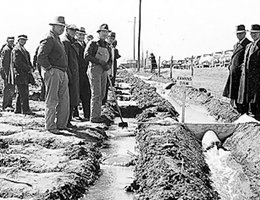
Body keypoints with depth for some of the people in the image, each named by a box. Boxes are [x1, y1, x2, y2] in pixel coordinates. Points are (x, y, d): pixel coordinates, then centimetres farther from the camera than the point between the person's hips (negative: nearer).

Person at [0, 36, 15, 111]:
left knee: (12, 89, 10)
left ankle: (9, 105, 19)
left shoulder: (13, 49, 17)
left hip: (12, 72, 8)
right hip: (7, 72, -8)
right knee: (7, 89, -8)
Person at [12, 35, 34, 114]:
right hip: (20, 74, -10)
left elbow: (28, 61, 24)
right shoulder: (16, 50, -8)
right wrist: (28, 69, -14)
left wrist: (31, 68, 4)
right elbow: (17, 62, -17)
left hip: (25, 74, 10)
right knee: (24, 93, -10)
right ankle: (25, 109, -9)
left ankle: (18, 109, 18)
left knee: (21, 93, 12)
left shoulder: (24, 50, 21)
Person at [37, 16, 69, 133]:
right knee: (52, 101, -4)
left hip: (62, 73, 10)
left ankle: (61, 124, 20)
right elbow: (40, 57, -21)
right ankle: (50, 126, 4)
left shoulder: (57, 39, 21)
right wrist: (50, 69, -18)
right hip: (53, 73, -10)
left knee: (64, 100, 11)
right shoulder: (48, 39, -10)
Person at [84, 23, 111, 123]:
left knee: (102, 94, 10)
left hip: (103, 71, 7)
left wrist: (108, 65, -6)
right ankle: (94, 117, -4)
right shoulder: (93, 43, -4)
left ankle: (97, 114, 20)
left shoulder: (107, 45, 16)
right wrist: (99, 61, -18)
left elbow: (110, 59, 17)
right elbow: (86, 55, -15)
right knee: (96, 94, -8)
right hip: (94, 69, -7)